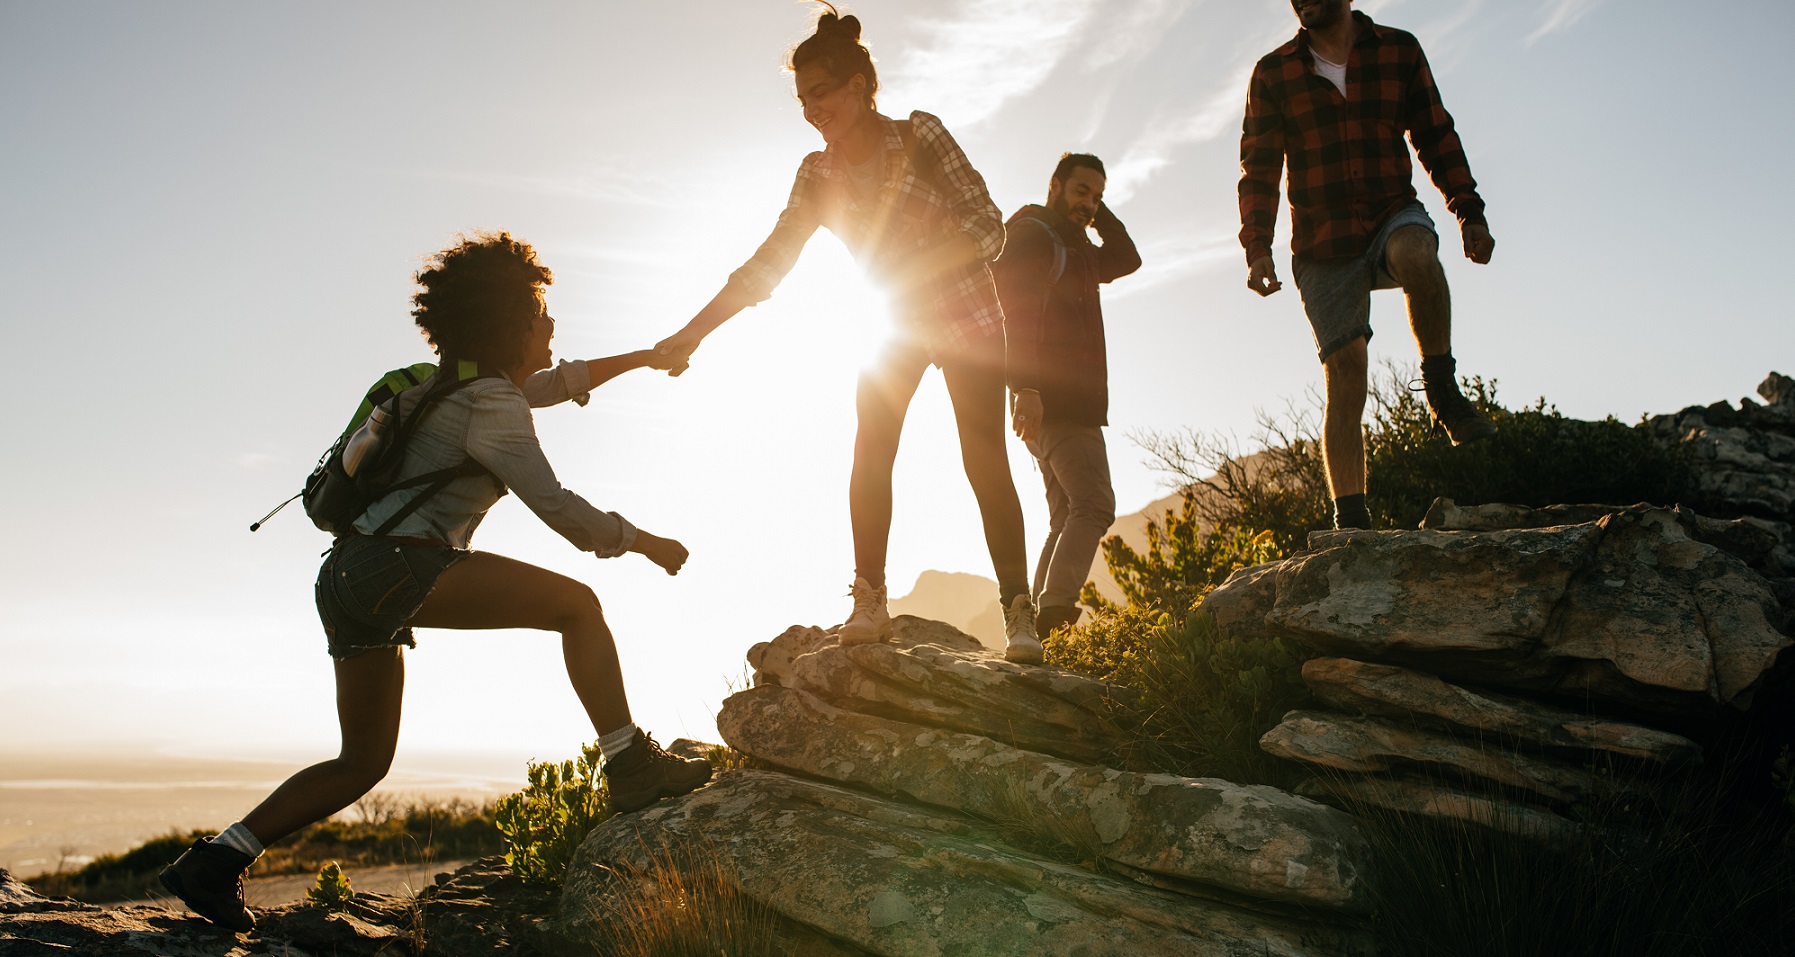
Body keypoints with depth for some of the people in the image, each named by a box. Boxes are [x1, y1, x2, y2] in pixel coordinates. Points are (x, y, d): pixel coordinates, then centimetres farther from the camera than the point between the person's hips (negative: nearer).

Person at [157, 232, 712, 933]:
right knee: (575, 604, -7)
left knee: (362, 763, 16)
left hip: (348, 579, 10)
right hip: (397, 566, -10)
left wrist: (636, 359, 43)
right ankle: (632, 768, -8)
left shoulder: (470, 383, 22)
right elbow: (554, 506, -11)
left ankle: (217, 858, 13)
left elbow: (555, 384, 41)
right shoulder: (490, 403, -7)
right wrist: (641, 542, 0)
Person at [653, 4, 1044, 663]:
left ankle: (1019, 613, -5)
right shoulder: (818, 175, -7)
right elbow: (769, 263, -8)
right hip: (899, 325, 4)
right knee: (870, 451, -11)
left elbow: (988, 226, -19)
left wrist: (918, 264, -33)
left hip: (968, 318, -4)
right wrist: (693, 332, -15)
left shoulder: (920, 136, -19)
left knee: (984, 461, -10)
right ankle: (869, 603, -6)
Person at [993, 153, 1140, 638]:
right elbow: (1012, 311, -17)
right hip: (1050, 398, -10)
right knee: (1093, 505, -20)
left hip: (1071, 402, 10)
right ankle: (1055, 609, -29)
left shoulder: (1073, 248, 26)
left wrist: (1099, 212, 17)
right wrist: (1025, 387, -29)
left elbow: (1126, 260, 30)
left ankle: (1042, 621, 2)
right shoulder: (1030, 234, -4)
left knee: (1068, 520, 6)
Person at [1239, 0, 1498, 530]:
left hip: (1392, 216, 0)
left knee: (1415, 253, -37)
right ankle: (1351, 520, -7)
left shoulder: (1399, 51, 7)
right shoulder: (1273, 74, 5)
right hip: (1322, 244, 0)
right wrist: (1257, 248, -11)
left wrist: (1469, 211, 2)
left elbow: (1436, 137, 11)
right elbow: (1259, 169, 2)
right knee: (1345, 377, -9)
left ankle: (1443, 391, -17)